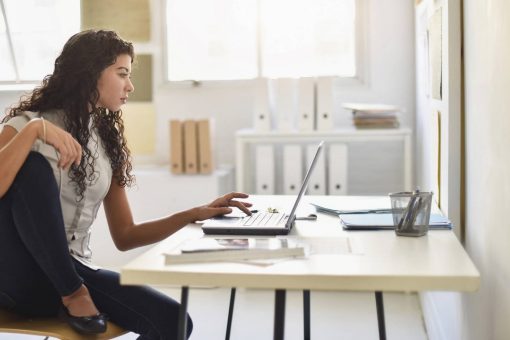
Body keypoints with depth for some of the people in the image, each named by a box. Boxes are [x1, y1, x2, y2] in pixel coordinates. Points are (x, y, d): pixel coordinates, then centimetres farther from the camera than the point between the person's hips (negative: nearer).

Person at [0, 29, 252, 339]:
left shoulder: (107, 141, 9)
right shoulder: (27, 123, -5)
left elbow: (125, 237, 10)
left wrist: (195, 215, 1)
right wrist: (33, 130, -29)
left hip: (75, 272, 4)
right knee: (34, 164, -29)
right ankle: (73, 294, -17)